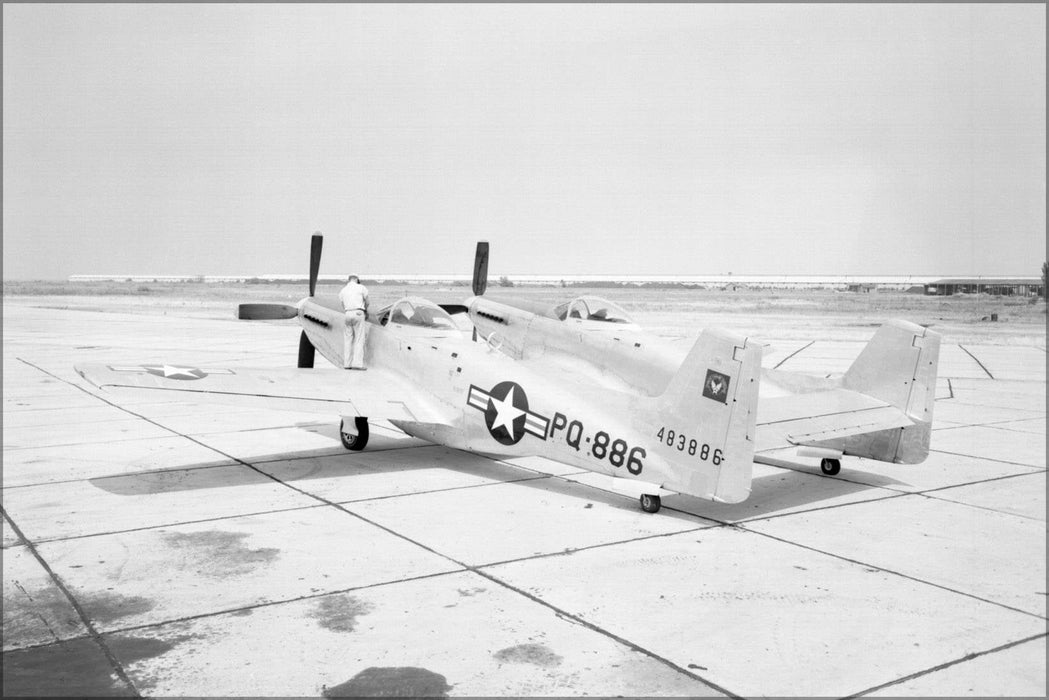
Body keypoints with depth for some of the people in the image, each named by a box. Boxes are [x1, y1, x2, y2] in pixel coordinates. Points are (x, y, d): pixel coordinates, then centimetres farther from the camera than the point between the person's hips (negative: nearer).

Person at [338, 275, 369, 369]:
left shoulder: (342, 291, 16)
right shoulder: (361, 288, 5)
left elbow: (344, 307, 16)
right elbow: (367, 302, 5)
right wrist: (366, 311, 26)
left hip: (347, 314, 4)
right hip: (358, 313, -4)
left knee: (348, 339, 9)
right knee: (359, 339, -4)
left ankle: (347, 363, 7)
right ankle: (357, 363, -10)